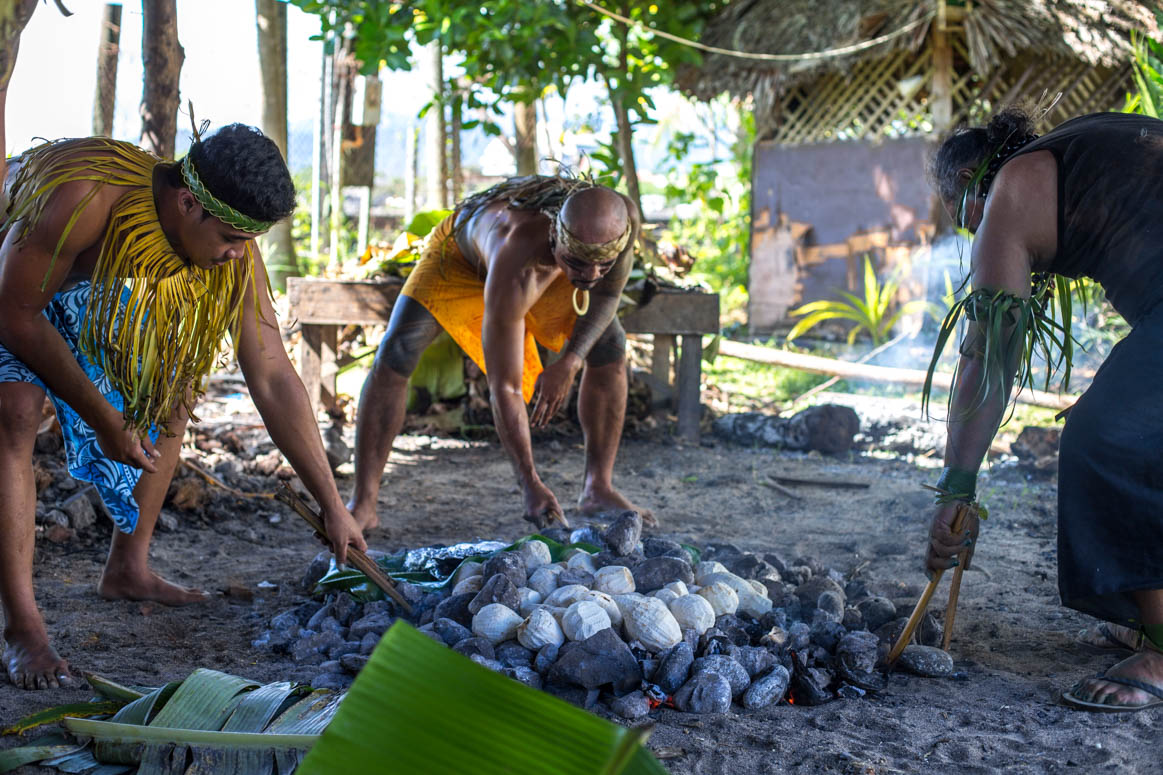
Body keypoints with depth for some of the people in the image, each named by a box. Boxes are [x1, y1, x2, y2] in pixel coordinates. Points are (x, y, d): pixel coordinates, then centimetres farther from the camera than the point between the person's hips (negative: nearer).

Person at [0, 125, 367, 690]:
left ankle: (127, 571, 15)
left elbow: (273, 379, -20)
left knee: (172, 396, 1)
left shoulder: (234, 253, -24)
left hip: (92, 292, 6)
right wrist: (102, 418, -27)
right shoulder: (85, 198, -43)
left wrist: (333, 506, -18)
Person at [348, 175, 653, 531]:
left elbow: (606, 294, -13)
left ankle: (598, 489, 0)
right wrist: (531, 486, -46)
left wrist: (570, 361, -29)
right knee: (396, 353, -22)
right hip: (460, 251, -4)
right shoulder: (515, 263, -49)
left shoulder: (622, 219, -36)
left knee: (610, 343, -9)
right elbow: (504, 387, -44)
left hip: (543, 259, 5)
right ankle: (362, 504, -16)